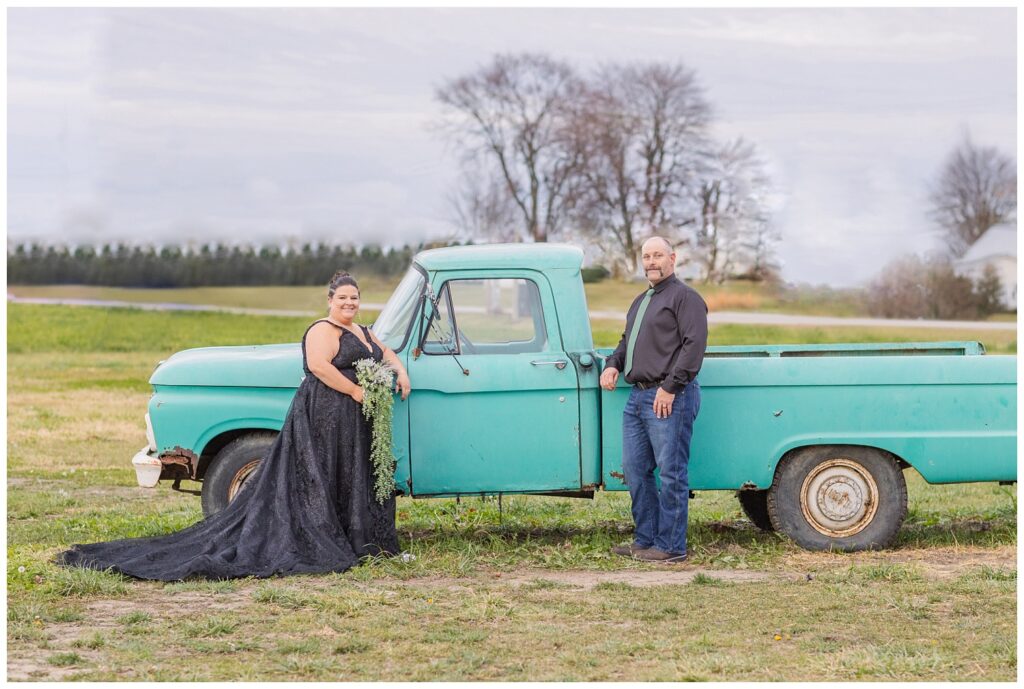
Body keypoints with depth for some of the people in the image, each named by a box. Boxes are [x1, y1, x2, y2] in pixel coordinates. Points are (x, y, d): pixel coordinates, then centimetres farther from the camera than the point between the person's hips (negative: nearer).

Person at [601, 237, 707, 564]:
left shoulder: (685, 297, -6)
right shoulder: (640, 302, 23)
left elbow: (694, 345, -15)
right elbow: (628, 340, 34)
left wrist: (670, 387, -20)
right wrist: (613, 365, 13)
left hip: (670, 399, -9)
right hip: (637, 397, 9)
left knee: (671, 473, -5)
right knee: (635, 471, 10)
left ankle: (670, 547, -2)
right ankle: (645, 540, 19)